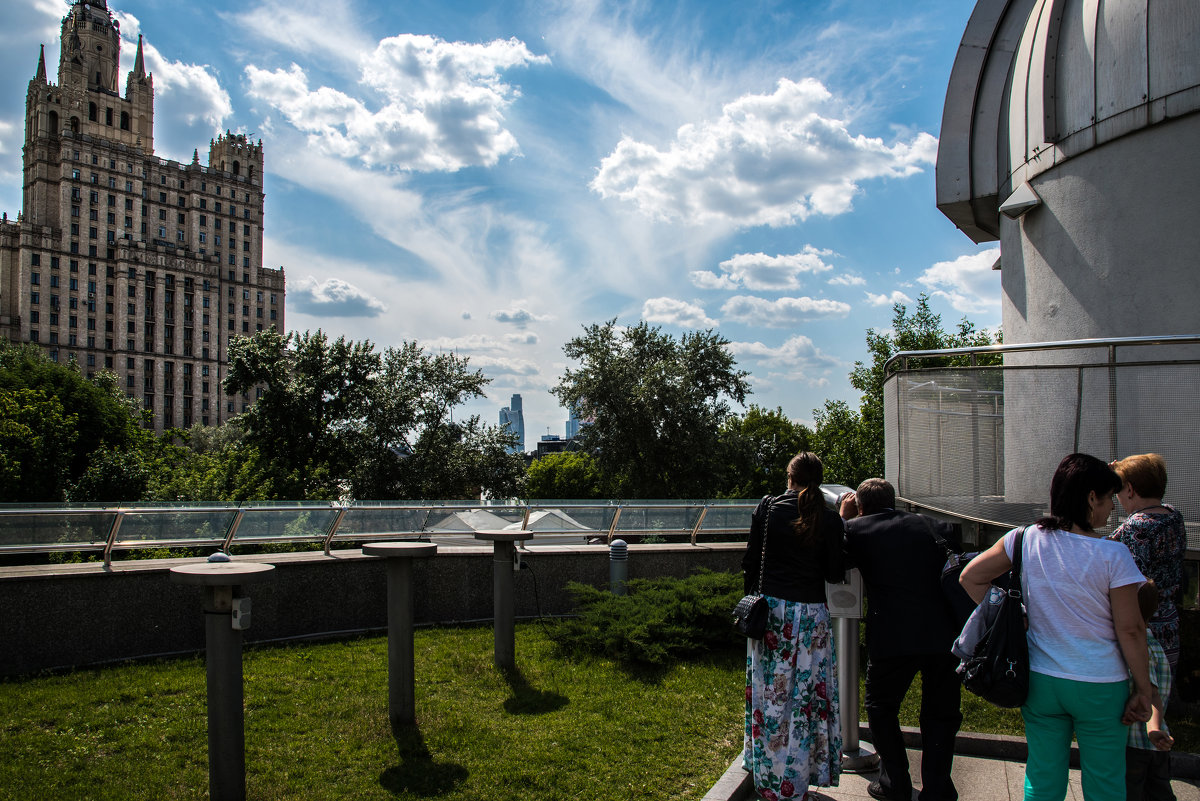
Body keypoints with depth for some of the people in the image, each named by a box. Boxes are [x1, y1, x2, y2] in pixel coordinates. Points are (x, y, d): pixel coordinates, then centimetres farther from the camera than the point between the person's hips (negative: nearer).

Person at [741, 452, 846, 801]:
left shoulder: (767, 507, -3)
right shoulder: (829, 519, -6)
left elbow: (751, 561, 0)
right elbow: (835, 574, -1)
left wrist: (752, 597, 15)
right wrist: (841, 523, 7)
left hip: (770, 610, 1)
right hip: (810, 614, -1)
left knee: (769, 695, 11)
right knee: (805, 697, 10)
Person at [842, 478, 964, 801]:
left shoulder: (856, 528, 1)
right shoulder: (925, 524, 12)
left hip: (894, 637, -3)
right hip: (943, 634, 4)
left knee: (881, 708, 18)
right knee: (940, 713, 18)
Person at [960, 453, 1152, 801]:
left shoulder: (1026, 540, -6)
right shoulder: (1113, 555, -14)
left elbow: (970, 577, 1)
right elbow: (1130, 629, -11)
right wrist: (1143, 691, 0)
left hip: (1041, 681, 3)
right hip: (1100, 687, -3)